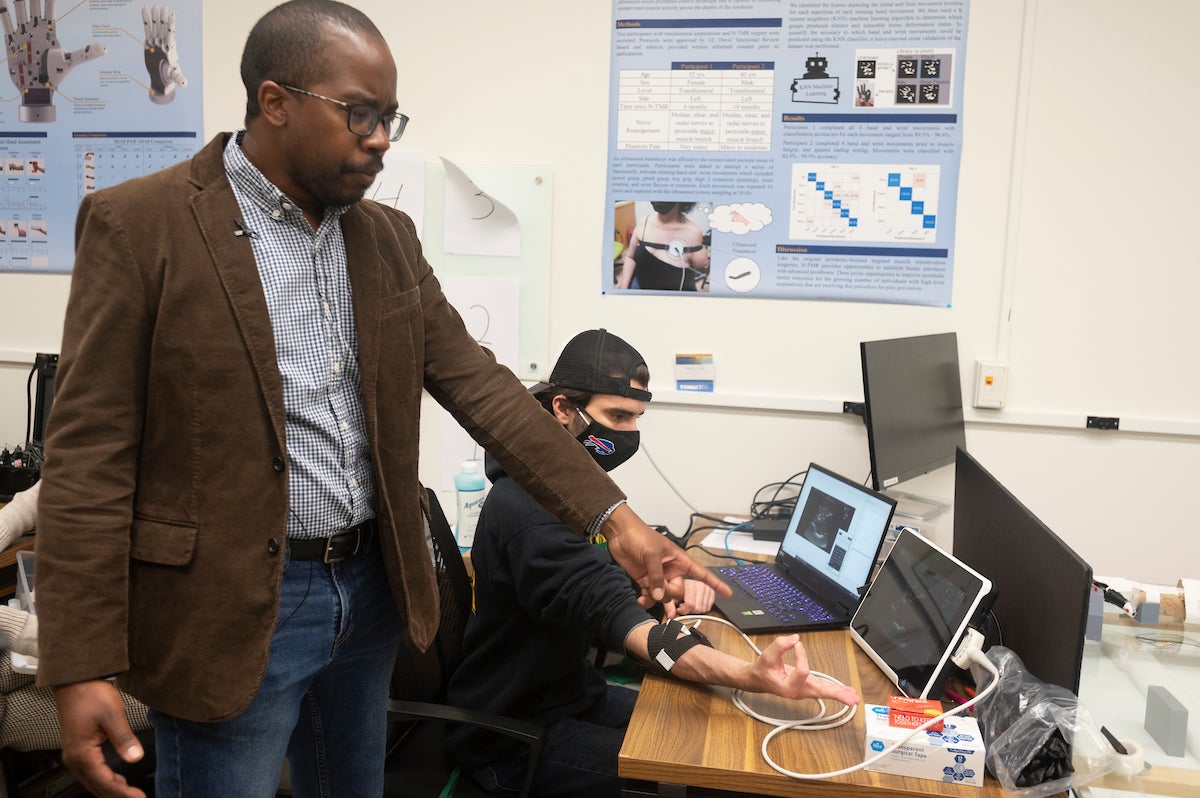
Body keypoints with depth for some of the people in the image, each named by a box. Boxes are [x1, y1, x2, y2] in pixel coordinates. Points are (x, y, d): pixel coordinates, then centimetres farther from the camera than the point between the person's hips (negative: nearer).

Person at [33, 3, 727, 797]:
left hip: (372, 588, 6)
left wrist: (615, 517, -4)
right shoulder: (139, 224, -11)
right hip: (232, 610, -5)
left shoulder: (388, 237, 6)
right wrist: (82, 669, -16)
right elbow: (89, 451, -12)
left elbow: (476, 383, 3)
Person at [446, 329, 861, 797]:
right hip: (511, 736, -9)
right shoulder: (527, 508, -30)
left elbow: (608, 569, 11)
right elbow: (612, 614, -40)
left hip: (571, 691, 9)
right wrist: (751, 677, -51)